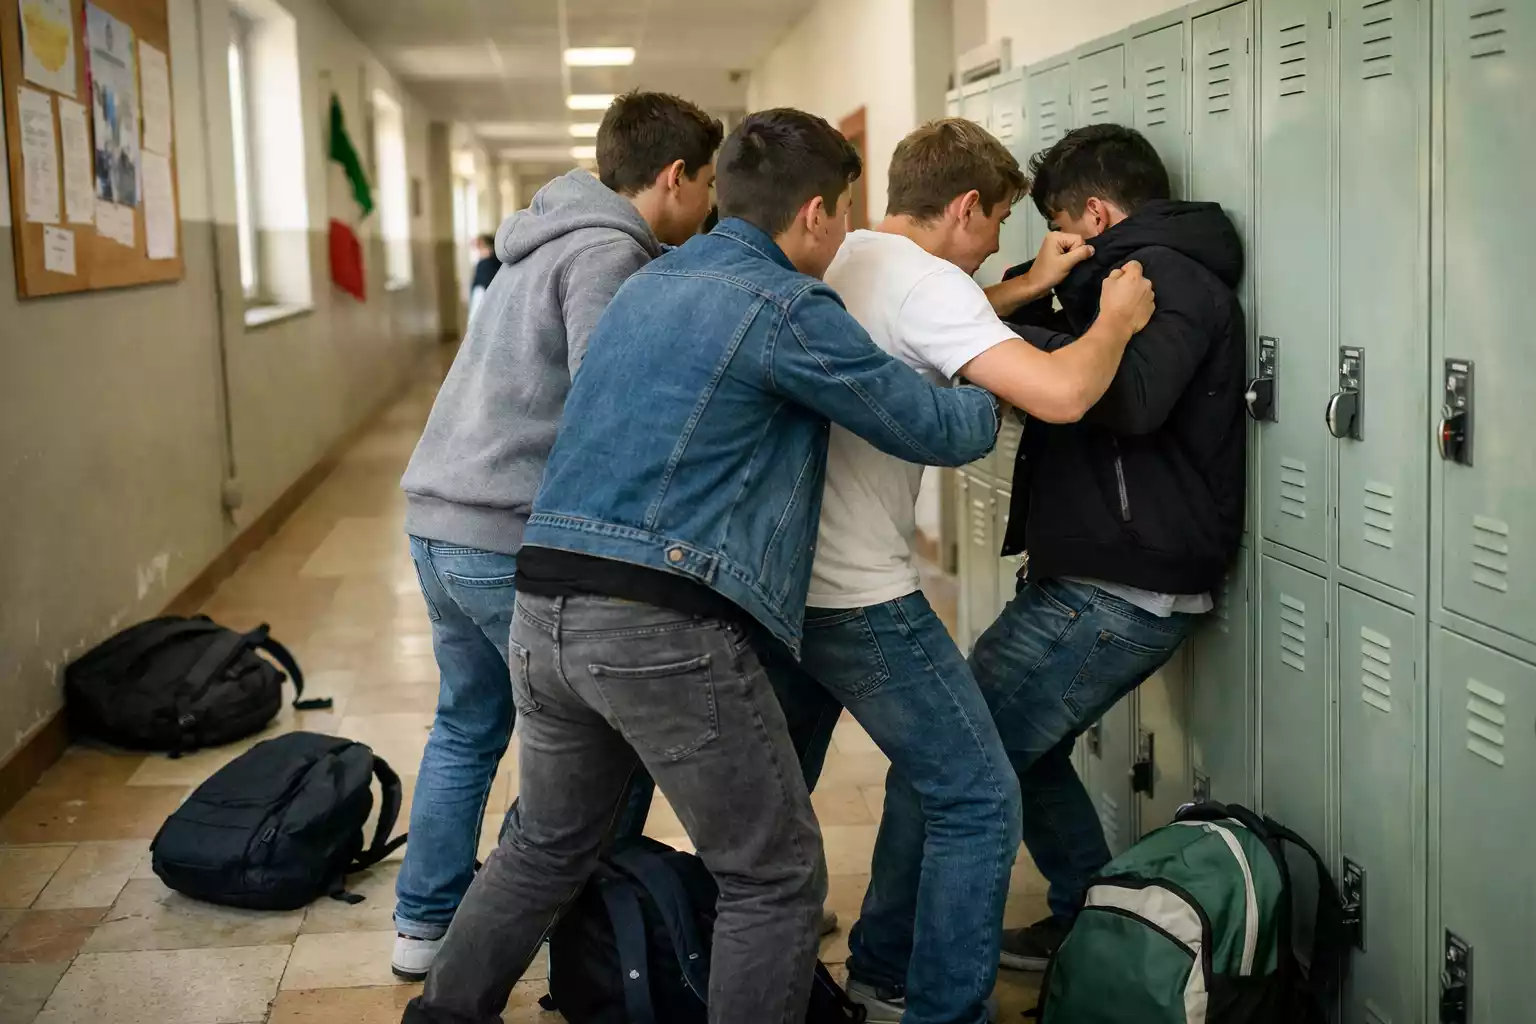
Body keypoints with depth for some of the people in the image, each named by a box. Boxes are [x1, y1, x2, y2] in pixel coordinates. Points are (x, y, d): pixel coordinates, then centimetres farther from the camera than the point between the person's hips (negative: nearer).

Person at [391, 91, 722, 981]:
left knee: (467, 728, 21)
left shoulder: (555, 240, 17)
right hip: (515, 540, -10)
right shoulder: (609, 255, -13)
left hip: (441, 521, 10)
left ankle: (426, 925, 30)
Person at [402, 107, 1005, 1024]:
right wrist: (997, 399, 22)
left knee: (549, 843, 26)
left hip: (546, 606, 9)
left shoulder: (652, 283, 19)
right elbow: (937, 430, 0)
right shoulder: (789, 307, -6)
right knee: (777, 877, 6)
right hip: (662, 627, -8)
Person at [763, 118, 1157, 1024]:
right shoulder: (926, 281, -15)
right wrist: (1117, 320, -7)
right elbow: (1060, 395, -26)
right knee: (979, 803, -1)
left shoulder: (839, 259, 10)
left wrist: (1026, 289, 23)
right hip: (860, 596, -10)